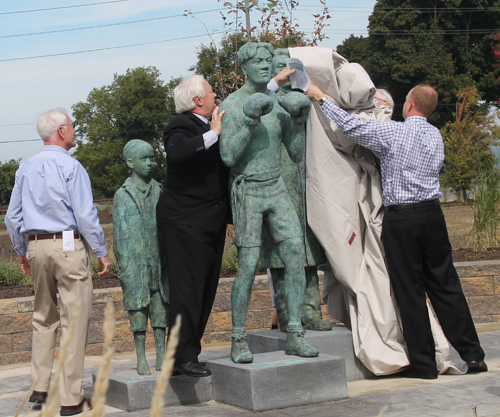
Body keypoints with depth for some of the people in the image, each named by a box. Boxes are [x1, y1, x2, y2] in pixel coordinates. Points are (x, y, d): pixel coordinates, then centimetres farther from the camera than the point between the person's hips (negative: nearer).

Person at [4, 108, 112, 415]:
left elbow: (13, 216, 15)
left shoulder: (26, 168, 10)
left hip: (36, 246, 7)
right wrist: (102, 252, -5)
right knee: (75, 320, -2)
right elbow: (86, 215, -13)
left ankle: (39, 387, 18)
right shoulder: (71, 166, -9)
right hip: (68, 244, -7)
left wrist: (22, 252, 26)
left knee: (44, 317, 19)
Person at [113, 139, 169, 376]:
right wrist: (122, 266, -5)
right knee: (137, 309, 0)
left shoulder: (159, 191, 10)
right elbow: (119, 233, 0)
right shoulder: (123, 195, 1)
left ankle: (162, 356, 11)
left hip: (159, 261, 3)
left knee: (160, 307, 4)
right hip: (135, 262, -3)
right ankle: (141, 359, 7)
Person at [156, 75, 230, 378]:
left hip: (212, 221, 10)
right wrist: (212, 134, -28)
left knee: (206, 290, 11)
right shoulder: (182, 126, -12)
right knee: (188, 289, -10)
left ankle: (189, 350, 17)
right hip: (185, 222, -10)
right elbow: (177, 152, -34)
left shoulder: (210, 126, 17)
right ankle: (184, 356, -7)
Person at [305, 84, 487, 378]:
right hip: (432, 213, 5)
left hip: (400, 218, -5)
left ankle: (424, 364, 4)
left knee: (410, 291, 1)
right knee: (446, 285, 10)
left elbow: (351, 126, -5)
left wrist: (321, 97, 9)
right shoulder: (435, 136, 10)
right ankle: (473, 355, 10)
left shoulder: (392, 132, -8)